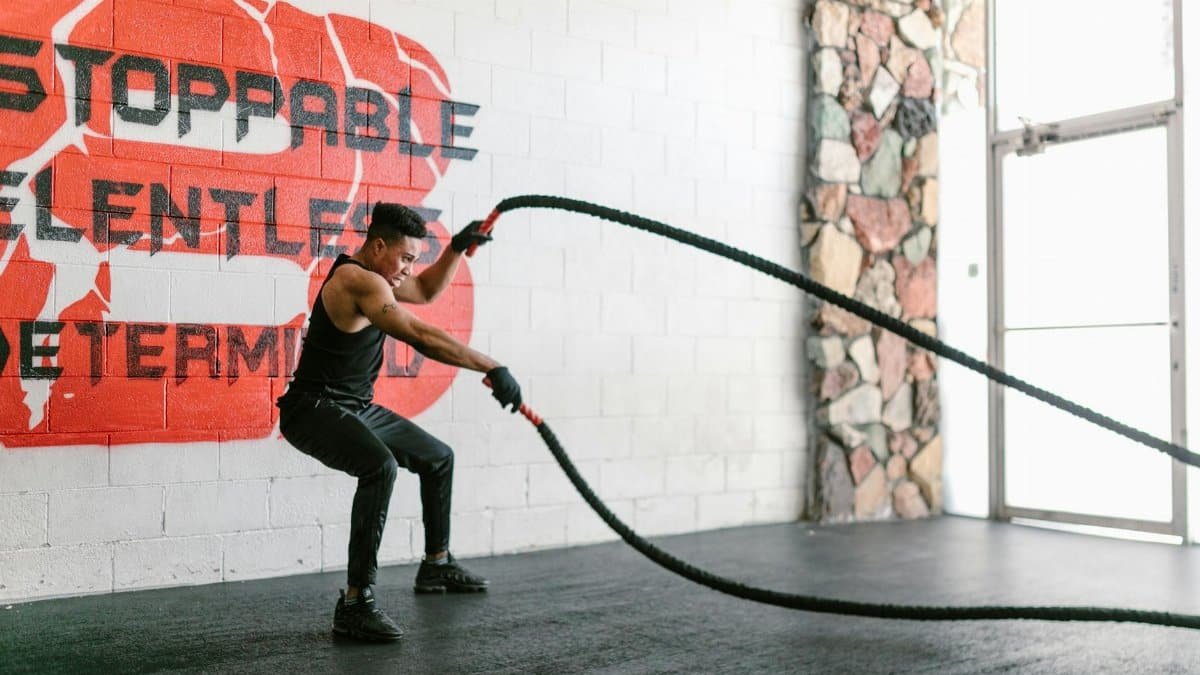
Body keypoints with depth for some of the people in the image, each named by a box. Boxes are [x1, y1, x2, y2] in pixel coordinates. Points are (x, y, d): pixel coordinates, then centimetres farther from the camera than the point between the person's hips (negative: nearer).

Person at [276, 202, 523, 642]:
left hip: (357, 408, 11)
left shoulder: (371, 274, 8)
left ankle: (436, 566, 36)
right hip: (315, 409, -11)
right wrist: (492, 369, -35)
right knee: (381, 466, -39)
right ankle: (355, 603, -34)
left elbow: (427, 290, 26)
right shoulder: (358, 280, -23)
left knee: (438, 458, 21)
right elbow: (421, 337, -33)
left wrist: (458, 247, 10)